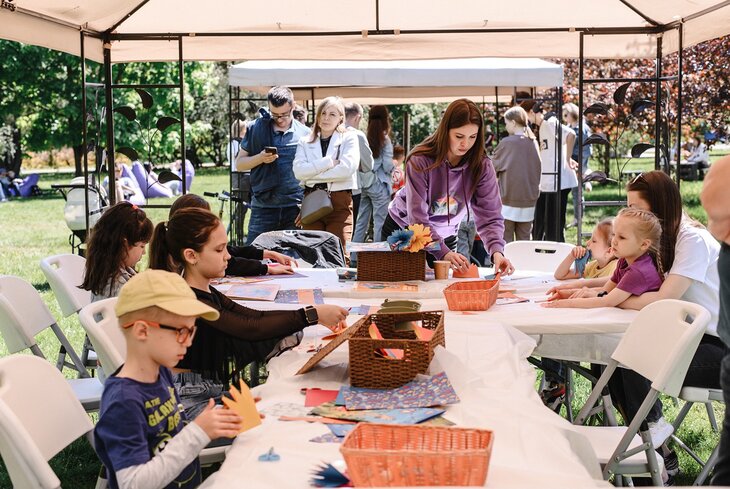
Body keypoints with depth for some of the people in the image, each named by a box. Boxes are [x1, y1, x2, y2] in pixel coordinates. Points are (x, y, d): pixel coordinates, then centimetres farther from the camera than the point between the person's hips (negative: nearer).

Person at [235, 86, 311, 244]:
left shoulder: (305, 133, 6)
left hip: (295, 208, 0)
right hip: (263, 208, 0)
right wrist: (260, 158, -11)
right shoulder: (256, 129, 7)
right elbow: (239, 164, 10)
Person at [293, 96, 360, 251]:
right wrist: (329, 162, -9)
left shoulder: (349, 138, 8)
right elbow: (298, 170, -2)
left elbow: (348, 167, -10)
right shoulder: (305, 142, 16)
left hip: (340, 203, -3)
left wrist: (313, 173, -5)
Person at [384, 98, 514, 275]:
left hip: (445, 236, 3)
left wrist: (497, 251, -41)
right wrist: (444, 252, -43)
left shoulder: (482, 166, -18)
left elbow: (490, 216, -22)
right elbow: (418, 217, -31)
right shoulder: (420, 161, -27)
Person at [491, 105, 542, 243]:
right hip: (529, 200, 5)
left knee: (505, 241, 2)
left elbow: (492, 167, -1)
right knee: (524, 239, 9)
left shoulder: (507, 143, -11)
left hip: (509, 199, -5)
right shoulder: (533, 142, 5)